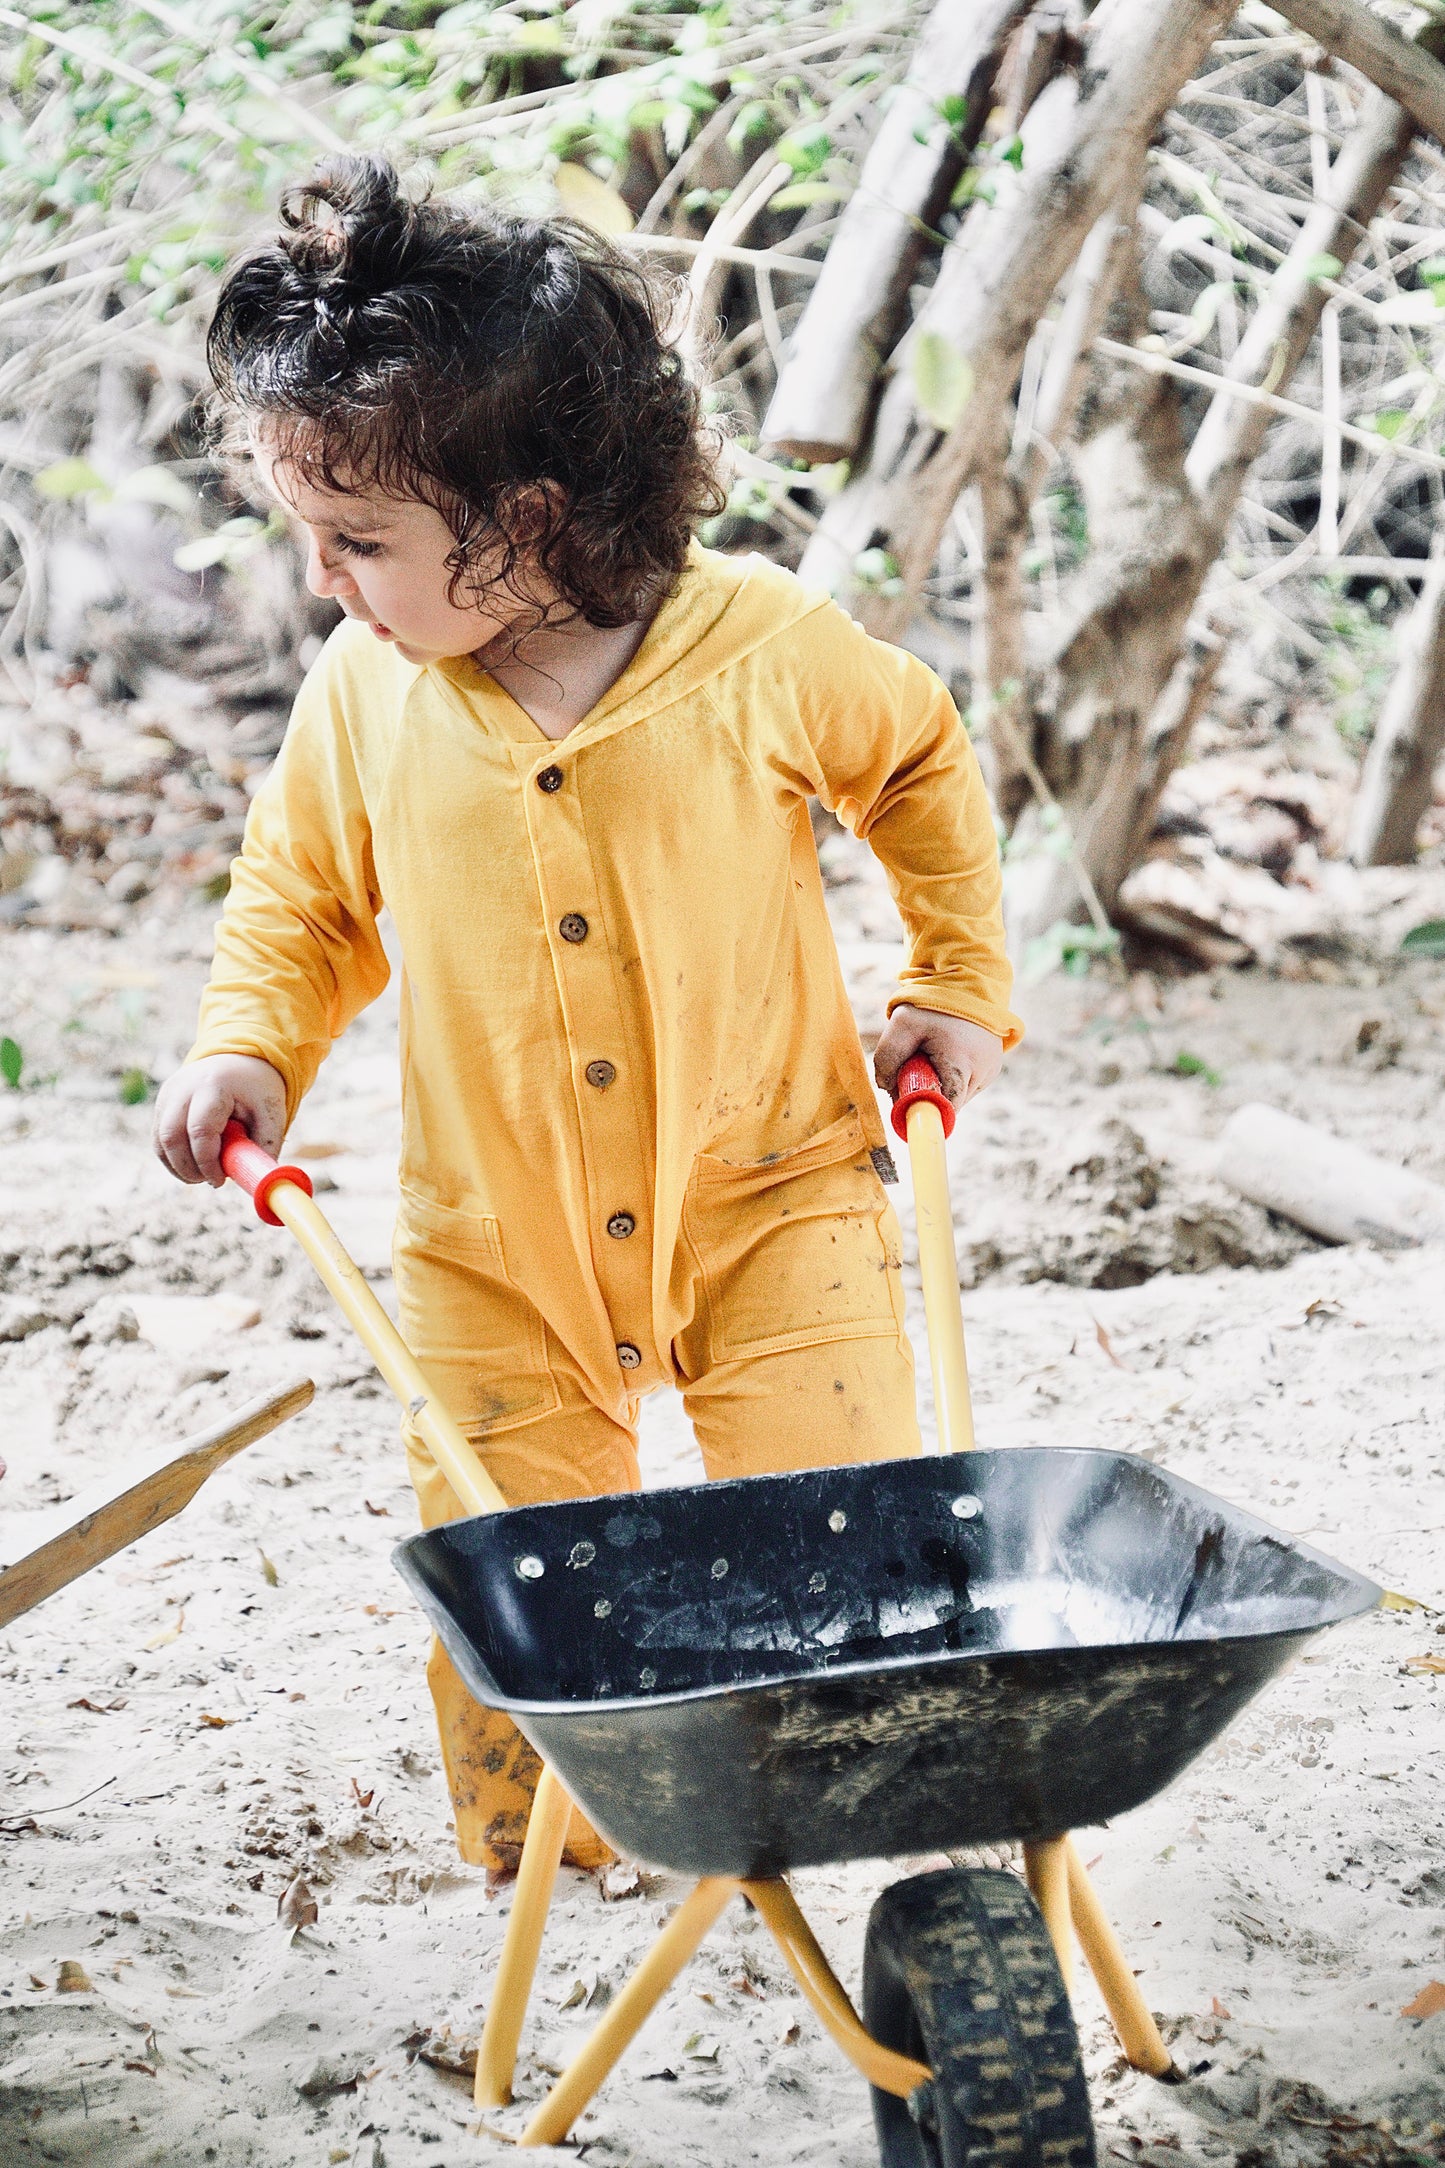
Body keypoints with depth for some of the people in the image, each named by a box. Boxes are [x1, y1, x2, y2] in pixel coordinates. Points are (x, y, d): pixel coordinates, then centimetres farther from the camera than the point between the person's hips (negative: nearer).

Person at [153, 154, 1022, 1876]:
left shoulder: (766, 649, -14)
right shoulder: (366, 696, -8)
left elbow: (922, 765, 7)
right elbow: (302, 900, 10)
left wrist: (961, 984, 7)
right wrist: (248, 1046, -8)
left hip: (771, 1197, -2)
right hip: (496, 1247, 2)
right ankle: (548, 1852, 27)